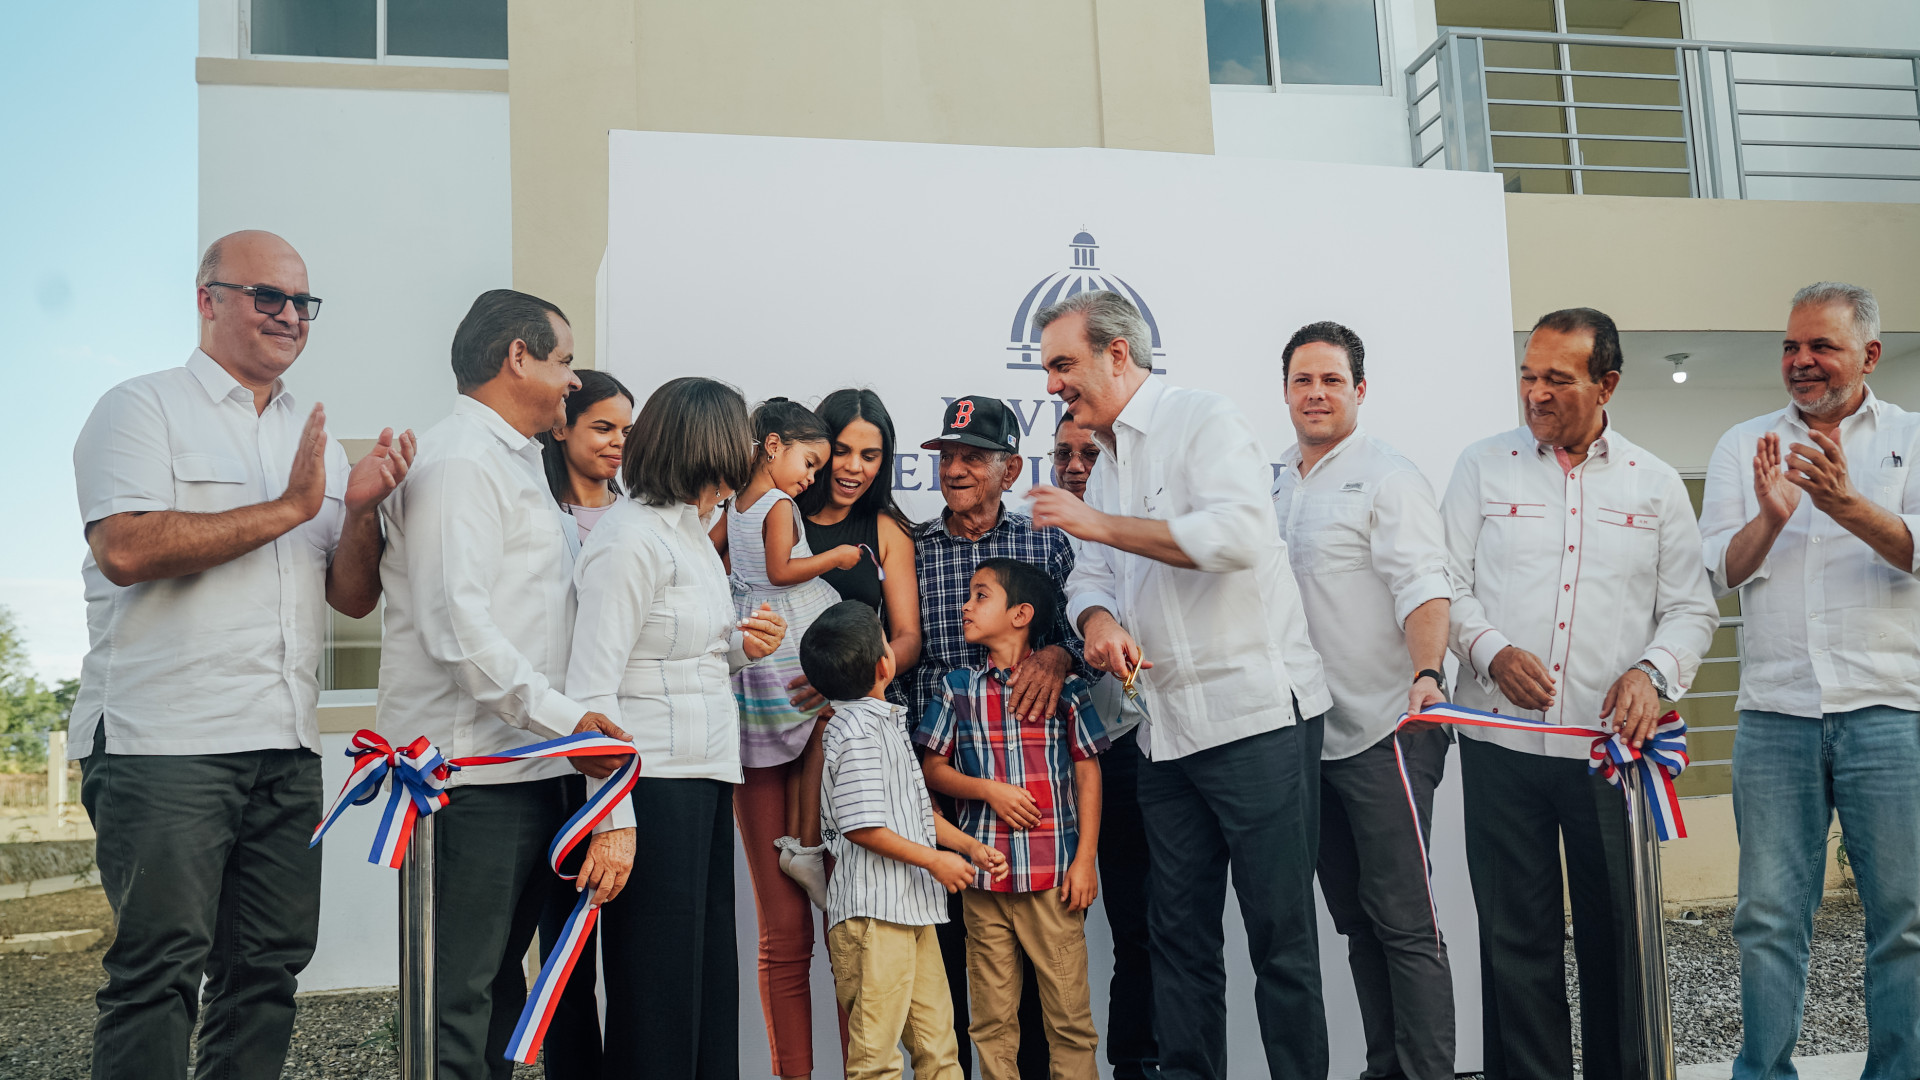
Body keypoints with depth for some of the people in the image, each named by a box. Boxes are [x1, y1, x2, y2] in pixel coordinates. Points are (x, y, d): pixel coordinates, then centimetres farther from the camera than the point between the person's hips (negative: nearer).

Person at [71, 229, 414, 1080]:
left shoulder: (314, 441, 19)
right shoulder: (143, 408, 2)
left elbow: (353, 598, 14)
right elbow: (126, 549, -15)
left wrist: (361, 509, -6)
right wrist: (288, 507, -11)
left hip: (286, 751, 6)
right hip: (164, 744, -6)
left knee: (269, 966, 8)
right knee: (159, 970, -5)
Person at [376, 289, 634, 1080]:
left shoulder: (515, 463, 22)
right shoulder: (460, 460, -11)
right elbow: (458, 624, -22)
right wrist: (561, 715, -23)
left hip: (529, 765, 10)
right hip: (476, 765, -10)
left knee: (499, 976, 15)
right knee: (464, 988, -4)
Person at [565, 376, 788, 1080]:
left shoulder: (693, 531, 17)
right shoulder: (631, 538, -13)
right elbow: (593, 688, -18)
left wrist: (741, 647, 6)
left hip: (705, 783, 9)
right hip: (654, 788, -9)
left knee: (711, 986, 13)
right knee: (656, 998, -1)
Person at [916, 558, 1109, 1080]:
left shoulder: (1064, 685, 1)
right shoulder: (958, 688, 7)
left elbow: (1087, 771, 3)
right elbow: (932, 768, 10)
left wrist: (1085, 860, -2)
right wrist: (989, 789, -7)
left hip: (1053, 874, -2)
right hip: (983, 877, 2)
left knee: (1068, 1009, 1)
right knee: (992, 1016, 7)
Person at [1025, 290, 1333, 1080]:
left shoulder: (1206, 421, -6)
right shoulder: (1107, 462, 19)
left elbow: (1238, 534, -22)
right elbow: (1092, 572, 14)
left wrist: (1101, 523, -16)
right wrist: (1097, 617, -10)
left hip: (1257, 716, -8)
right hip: (1167, 731, 8)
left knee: (1280, 932, -2)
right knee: (1179, 929, 12)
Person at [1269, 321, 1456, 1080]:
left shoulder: (1388, 478, -6)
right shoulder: (1276, 487, 15)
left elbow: (1423, 587, -17)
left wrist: (1426, 672, -33)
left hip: (1384, 732, -7)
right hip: (1308, 734, 7)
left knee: (1401, 918, -6)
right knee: (1355, 918, 14)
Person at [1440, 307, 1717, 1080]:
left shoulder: (1655, 484, 9)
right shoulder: (1483, 467, 7)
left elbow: (1691, 609, 9)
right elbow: (1447, 587, 4)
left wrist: (1653, 672, -10)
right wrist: (1492, 650, -13)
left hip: (1612, 745, 1)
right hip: (1501, 740, 0)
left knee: (1617, 931, 7)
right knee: (1516, 935, 4)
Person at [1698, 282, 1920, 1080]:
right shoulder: (1744, 446, 12)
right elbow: (1720, 572, 4)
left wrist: (1848, 505, -24)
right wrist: (1771, 516, -15)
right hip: (1775, 712, 1)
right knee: (1769, 916, 3)